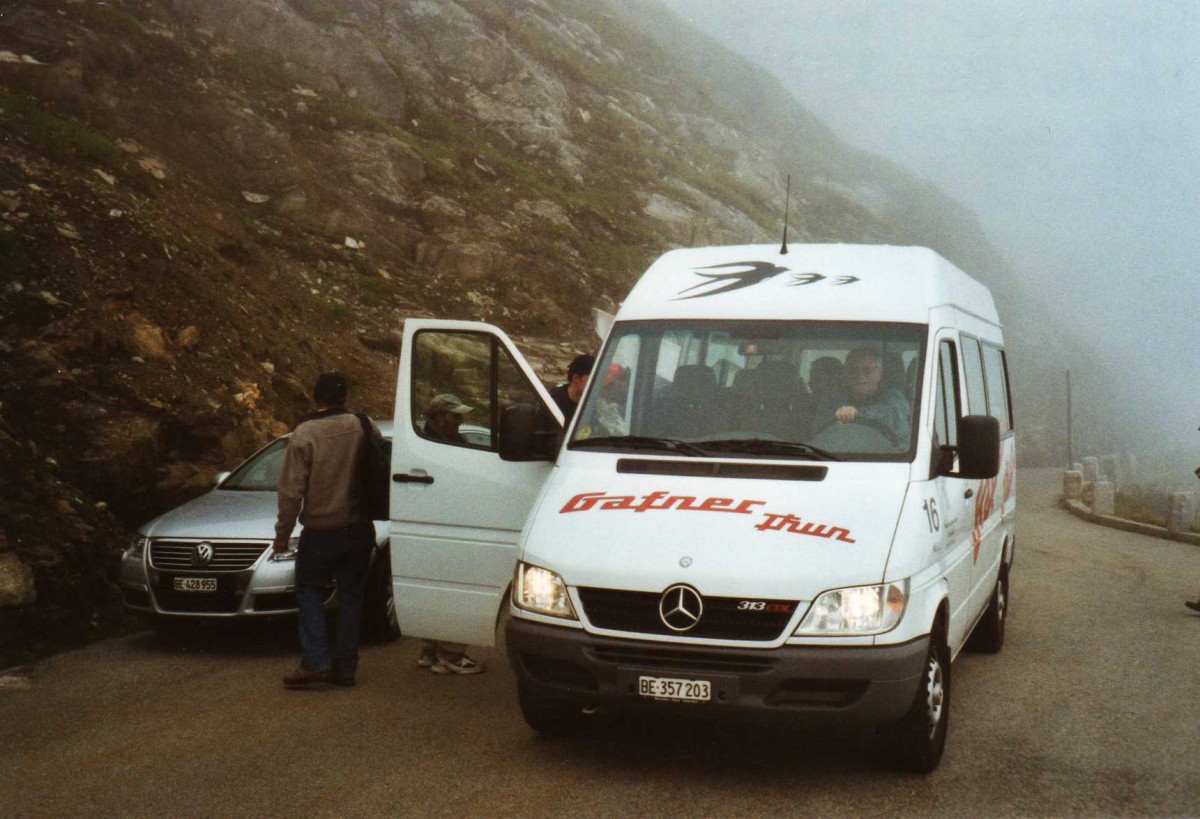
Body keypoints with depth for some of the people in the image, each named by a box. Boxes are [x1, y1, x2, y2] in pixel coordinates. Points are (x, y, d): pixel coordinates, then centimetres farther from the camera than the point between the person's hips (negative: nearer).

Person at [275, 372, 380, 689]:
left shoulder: (303, 435, -12)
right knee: (351, 596, 12)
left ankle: (315, 661, -2)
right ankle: (345, 666, 13)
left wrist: (282, 532, -3)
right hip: (358, 528, 3)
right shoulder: (363, 427, -2)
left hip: (320, 531, -3)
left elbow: (291, 491, -13)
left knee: (309, 591, 12)